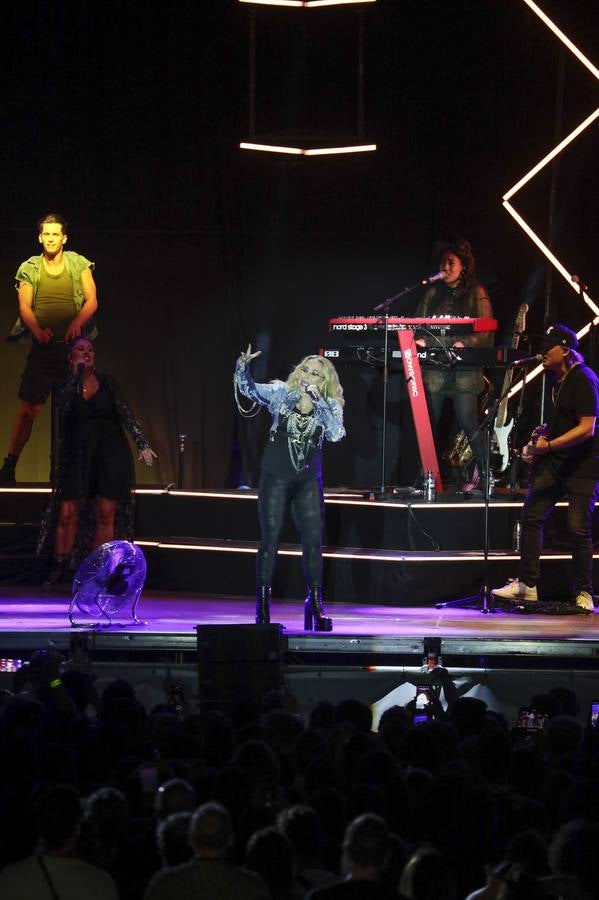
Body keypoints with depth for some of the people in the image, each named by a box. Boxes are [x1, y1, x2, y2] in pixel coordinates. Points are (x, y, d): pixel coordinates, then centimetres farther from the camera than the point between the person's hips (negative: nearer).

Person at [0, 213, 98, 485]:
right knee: (29, 408, -4)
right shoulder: (30, 269, 6)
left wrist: (78, 322, -20)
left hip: (73, 346, 0)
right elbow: (24, 307, -1)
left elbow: (92, 301, -1)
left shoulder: (79, 264, 5)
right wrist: (38, 330, -19)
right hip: (43, 347, 0)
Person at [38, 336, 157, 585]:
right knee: (67, 513, -6)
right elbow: (63, 404, -20)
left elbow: (126, 415, 0)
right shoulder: (67, 386, 4)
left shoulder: (107, 382, 4)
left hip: (111, 454, 0)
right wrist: (77, 373, -16)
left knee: (106, 515, -1)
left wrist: (143, 444, -10)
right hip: (77, 455, 0)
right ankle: (59, 567, 9)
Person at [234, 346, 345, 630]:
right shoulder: (281, 393, -1)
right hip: (275, 477, -2)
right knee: (270, 539, -1)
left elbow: (336, 434, -16)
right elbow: (249, 390, -8)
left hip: (308, 481, 2)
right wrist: (243, 366, -27)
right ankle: (262, 605, 3)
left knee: (313, 541, 0)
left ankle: (315, 605, 7)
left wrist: (318, 401, -19)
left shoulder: (330, 406, 0)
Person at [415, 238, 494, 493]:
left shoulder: (476, 294, 3)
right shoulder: (433, 293, 16)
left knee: (468, 422, -9)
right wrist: (419, 340, -6)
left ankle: (485, 472, 2)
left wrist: (464, 343, -20)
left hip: (464, 370, -4)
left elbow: (485, 331, -3)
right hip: (433, 369, 4)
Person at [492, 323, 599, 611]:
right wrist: (538, 442, 13)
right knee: (531, 515, 1)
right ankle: (526, 584, 6)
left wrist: (549, 445, -23)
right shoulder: (557, 380, 12)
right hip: (554, 462, 9)